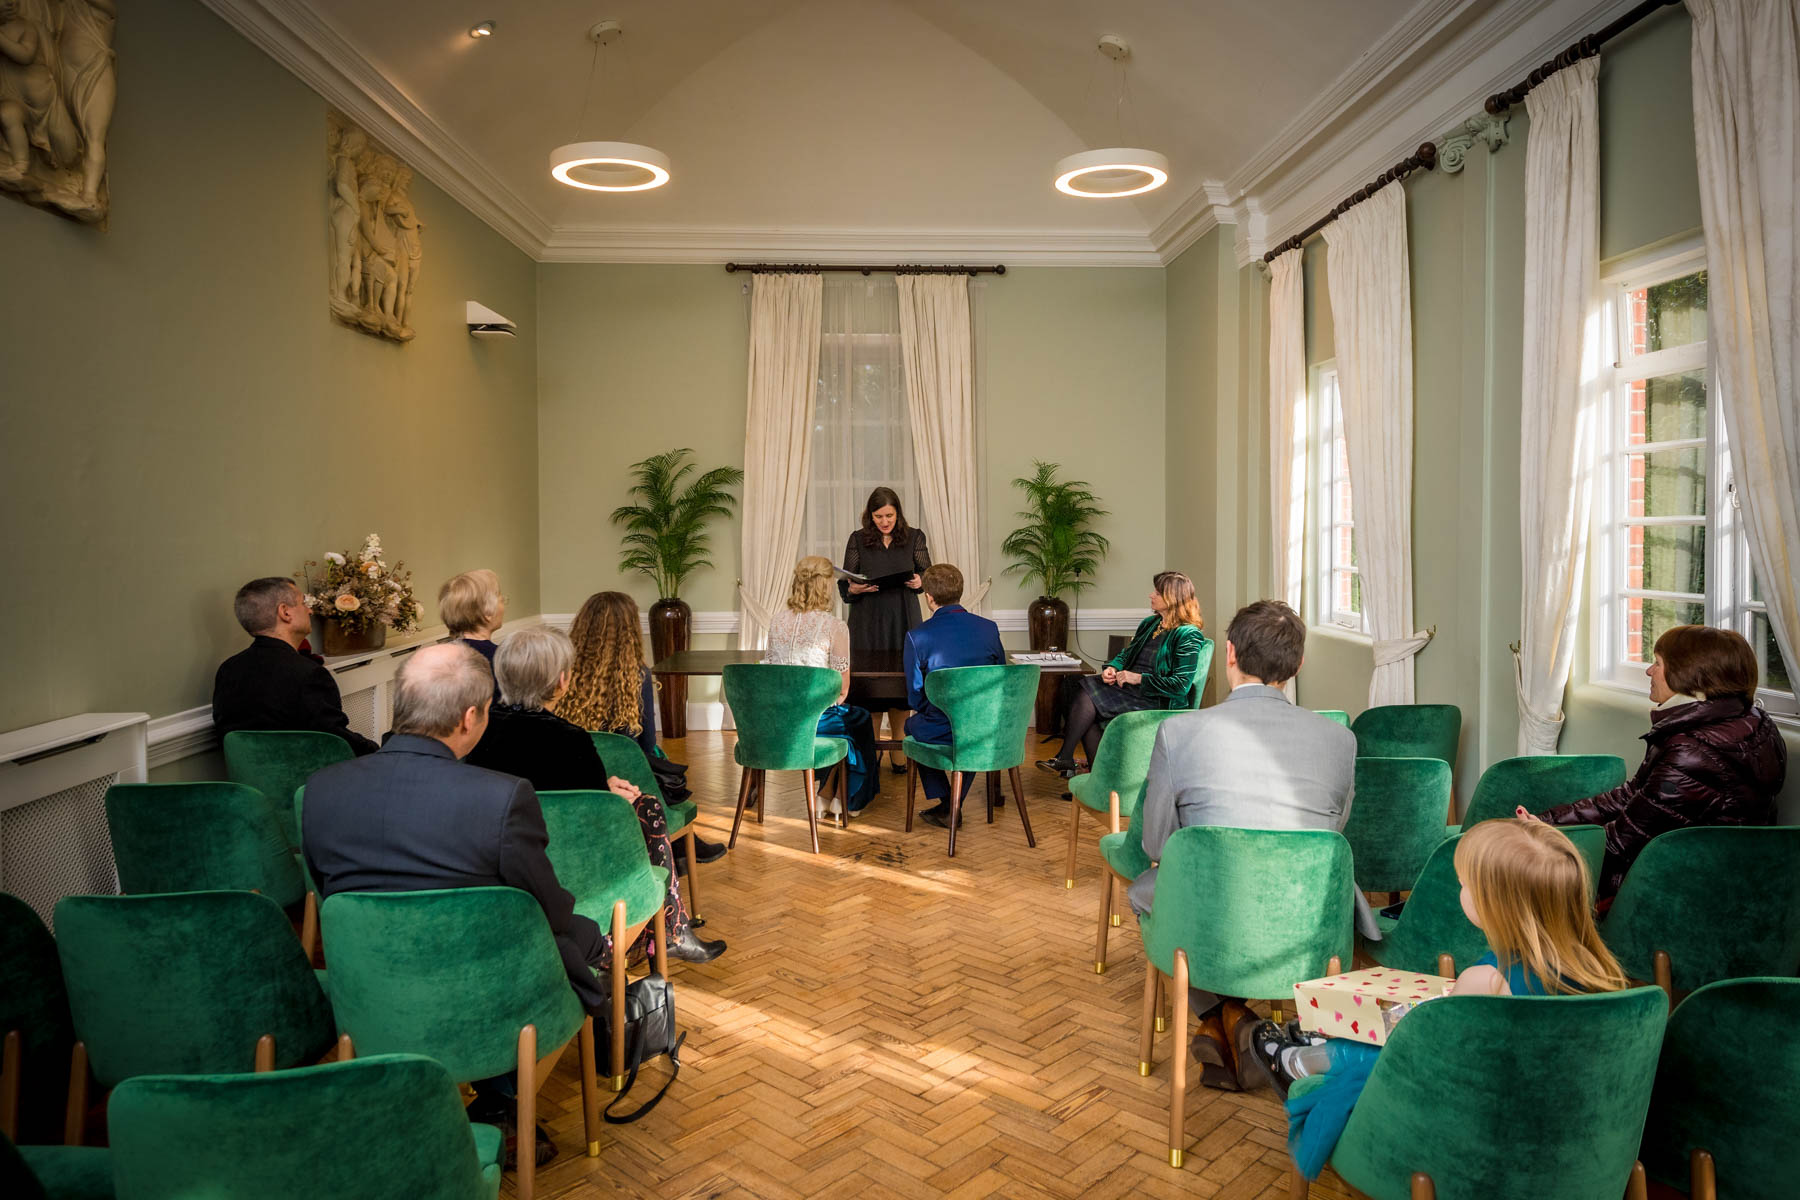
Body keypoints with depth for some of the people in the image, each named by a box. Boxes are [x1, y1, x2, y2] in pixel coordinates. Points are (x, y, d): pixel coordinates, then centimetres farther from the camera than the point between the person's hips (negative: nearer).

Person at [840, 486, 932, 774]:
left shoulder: (914, 537, 4)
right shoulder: (857, 540, 3)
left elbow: (928, 573, 11)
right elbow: (844, 585, 5)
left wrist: (920, 582, -12)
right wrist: (854, 589, -17)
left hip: (903, 620, 1)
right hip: (868, 621, 0)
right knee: (868, 683, -1)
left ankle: (898, 750, 15)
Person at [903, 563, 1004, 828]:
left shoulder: (917, 637, -12)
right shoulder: (989, 628, -2)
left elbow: (915, 698, -5)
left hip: (940, 730, -3)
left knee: (912, 724, 31)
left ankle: (944, 803, 28)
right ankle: (952, 807, 35)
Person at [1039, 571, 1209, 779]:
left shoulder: (1188, 635, -9)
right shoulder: (1149, 624, 17)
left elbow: (1181, 685, -15)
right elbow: (1127, 653, 26)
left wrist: (1139, 678, -15)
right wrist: (1112, 668, 3)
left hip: (1155, 700, -8)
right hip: (1129, 688, 8)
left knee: (1087, 698, -23)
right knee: (1084, 689, -22)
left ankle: (1065, 759, -10)